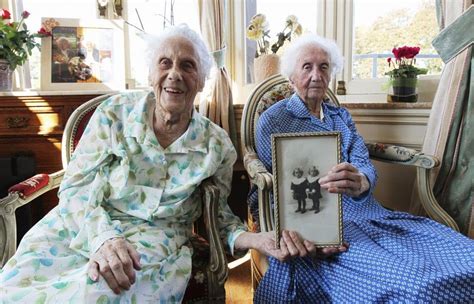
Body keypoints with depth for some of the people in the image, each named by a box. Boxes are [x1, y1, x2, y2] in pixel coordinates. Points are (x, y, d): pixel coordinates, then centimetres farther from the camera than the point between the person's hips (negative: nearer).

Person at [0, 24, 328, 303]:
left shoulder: (217, 145, -2)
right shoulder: (114, 113, -4)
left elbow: (218, 212, 7)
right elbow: (76, 186, -5)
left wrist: (257, 239, -14)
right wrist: (103, 237, -25)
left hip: (153, 238, -1)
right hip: (79, 225, 2)